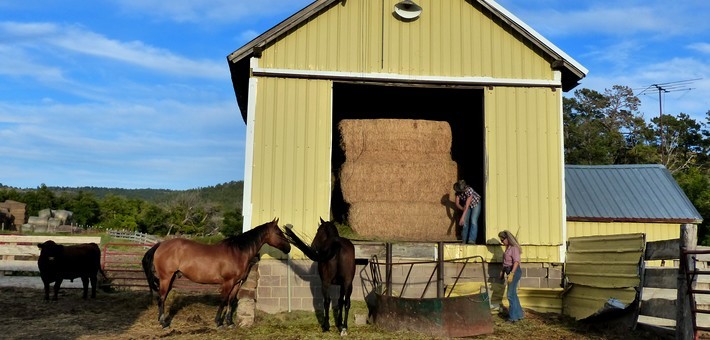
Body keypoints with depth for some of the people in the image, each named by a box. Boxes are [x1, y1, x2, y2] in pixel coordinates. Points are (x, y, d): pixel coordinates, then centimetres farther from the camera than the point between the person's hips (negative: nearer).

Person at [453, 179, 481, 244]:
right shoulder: (458, 192, -20)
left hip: (476, 203, -5)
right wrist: (463, 209, -26)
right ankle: (464, 240, 2)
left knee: (473, 221, -19)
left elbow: (467, 205, -37)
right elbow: (457, 203, -11)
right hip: (468, 205, 5)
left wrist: (462, 217, -39)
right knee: (465, 221, -5)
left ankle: (472, 240, -22)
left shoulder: (469, 190, -37)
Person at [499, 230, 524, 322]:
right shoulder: (508, 247, 13)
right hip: (510, 271, 10)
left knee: (511, 294, -5)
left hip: (514, 271, -10)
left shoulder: (514, 248, -15)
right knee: (513, 294, 17)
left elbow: (516, 261, -24)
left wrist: (511, 273, -30)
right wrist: (502, 271, 23)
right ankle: (519, 314, 29)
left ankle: (513, 316, 2)